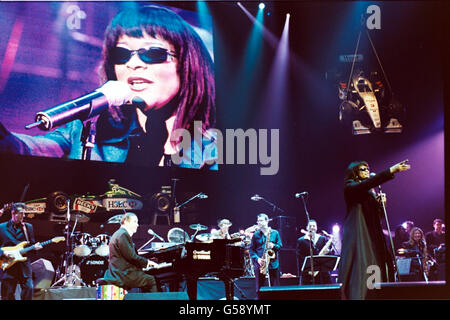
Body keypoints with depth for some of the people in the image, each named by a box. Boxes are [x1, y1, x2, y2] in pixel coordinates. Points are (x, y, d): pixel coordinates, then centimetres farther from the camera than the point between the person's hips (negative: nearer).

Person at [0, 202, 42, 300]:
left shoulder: (28, 227, 12)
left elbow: (31, 244, 14)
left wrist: (35, 247, -7)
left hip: (24, 265, 2)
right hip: (8, 266, -1)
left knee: (29, 288, -11)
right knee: (8, 293, 1)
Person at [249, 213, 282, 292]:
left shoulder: (275, 233, 5)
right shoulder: (256, 234, 4)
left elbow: (280, 246, 6)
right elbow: (251, 249, 3)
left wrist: (273, 246, -16)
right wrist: (257, 259, -12)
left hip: (273, 263, 0)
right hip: (259, 264, 0)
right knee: (259, 288, 3)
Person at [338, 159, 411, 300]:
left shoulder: (369, 192, 23)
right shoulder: (350, 187, -2)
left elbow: (379, 215, 23)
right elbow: (369, 183, -22)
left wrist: (380, 202, 2)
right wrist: (392, 170, -28)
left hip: (372, 235, 8)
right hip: (358, 235, -8)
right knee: (360, 268, -18)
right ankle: (357, 295, -22)